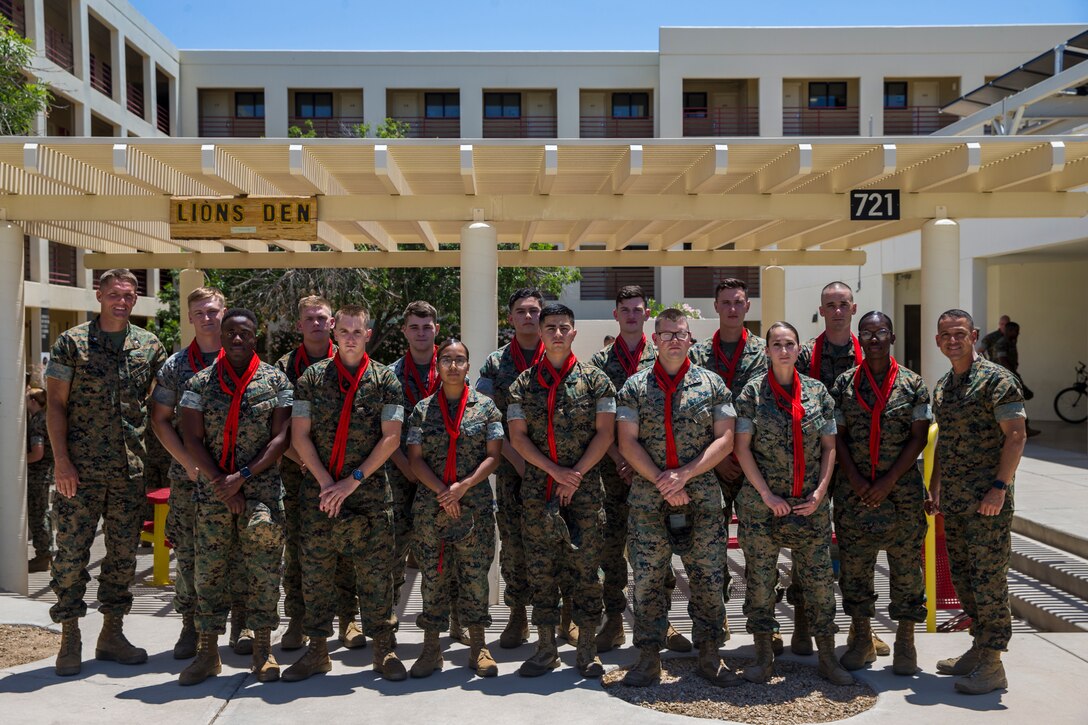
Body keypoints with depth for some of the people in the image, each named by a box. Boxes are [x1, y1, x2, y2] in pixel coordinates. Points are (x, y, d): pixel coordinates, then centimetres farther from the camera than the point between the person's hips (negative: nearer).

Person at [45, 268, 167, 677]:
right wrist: (61, 459, -10)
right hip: (80, 469, -3)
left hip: (130, 469, 3)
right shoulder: (72, 342, 0)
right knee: (71, 551, 1)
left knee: (124, 553, 9)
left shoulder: (150, 346, 8)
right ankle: (70, 639, 14)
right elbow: (55, 403, -2)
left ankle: (112, 633, 21)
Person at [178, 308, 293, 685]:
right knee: (209, 568, 5)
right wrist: (220, 483, -9)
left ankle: (263, 649, 13)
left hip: (262, 488, -1)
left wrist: (242, 476, -12)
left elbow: (281, 438, -3)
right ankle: (208, 651, 15)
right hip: (212, 491, 2)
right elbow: (192, 439, 1)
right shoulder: (200, 382, 5)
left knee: (263, 568, 1)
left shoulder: (276, 380, 2)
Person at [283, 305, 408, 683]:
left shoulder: (385, 380, 2)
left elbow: (391, 438, -4)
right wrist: (326, 481, -7)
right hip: (319, 492, 2)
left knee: (376, 573, 1)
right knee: (315, 571, 6)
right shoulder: (312, 378, 6)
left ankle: (384, 650, 12)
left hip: (370, 493, -1)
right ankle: (317, 649, 19)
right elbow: (299, 435, 2)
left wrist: (354, 480, -10)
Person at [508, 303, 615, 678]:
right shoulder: (523, 384, 7)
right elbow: (518, 437, 1)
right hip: (537, 490, 2)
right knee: (541, 569, 5)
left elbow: (605, 433, -2)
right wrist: (555, 470, -10)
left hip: (585, 489, -1)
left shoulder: (595, 380, 4)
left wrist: (576, 474, -11)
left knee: (585, 566, 2)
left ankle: (587, 647, 13)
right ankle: (545, 647, 16)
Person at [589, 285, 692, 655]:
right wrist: (619, 459, -9)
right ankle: (614, 621, 12)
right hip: (614, 465, 0)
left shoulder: (662, 358, 5)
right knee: (611, 541, 2)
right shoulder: (601, 361, 6)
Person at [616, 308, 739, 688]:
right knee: (647, 579, 3)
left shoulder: (712, 384, 5)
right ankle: (648, 658, 16)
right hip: (648, 500, 0)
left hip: (703, 498, 0)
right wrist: (663, 484, -11)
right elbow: (628, 443, -1)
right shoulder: (634, 386, 4)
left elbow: (725, 439, -1)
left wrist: (684, 474, -12)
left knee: (708, 578, 4)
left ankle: (710, 656, 19)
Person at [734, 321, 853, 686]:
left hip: (811, 502, 2)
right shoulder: (753, 391, -2)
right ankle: (763, 656, 17)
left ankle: (827, 656, 18)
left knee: (821, 575, 5)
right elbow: (742, 447, -4)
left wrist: (820, 492, -3)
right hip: (762, 502, -2)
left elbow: (829, 446, 8)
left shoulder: (817, 391, 5)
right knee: (761, 576, 4)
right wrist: (767, 494, -10)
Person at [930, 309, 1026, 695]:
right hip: (954, 500, 8)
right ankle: (979, 648, 26)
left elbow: (1016, 435, -14)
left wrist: (999, 487, -20)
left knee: (988, 577, -3)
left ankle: (992, 664, 6)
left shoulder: (995, 379, -10)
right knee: (961, 576, 13)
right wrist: (935, 487, 17)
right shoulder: (942, 386, 14)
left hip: (987, 499, -8)